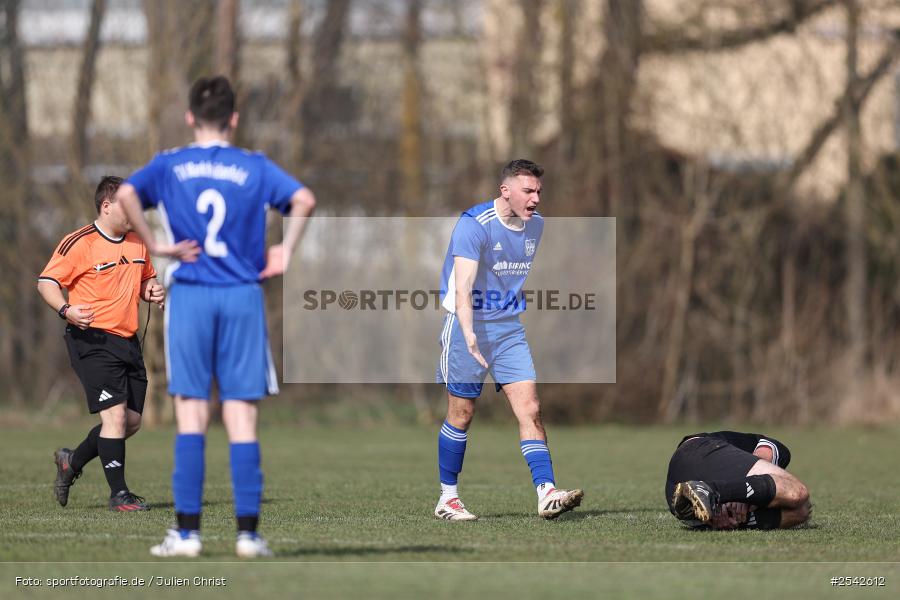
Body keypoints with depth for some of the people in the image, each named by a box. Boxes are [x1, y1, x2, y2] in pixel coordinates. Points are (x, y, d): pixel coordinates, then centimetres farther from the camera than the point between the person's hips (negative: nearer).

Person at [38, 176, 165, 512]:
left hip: (128, 341, 8)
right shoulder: (80, 243, -9)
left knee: (132, 421, 7)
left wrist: (152, 291, 5)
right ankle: (118, 494, -7)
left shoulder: (138, 242, 13)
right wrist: (66, 310, -27)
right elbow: (46, 282, -9)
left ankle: (72, 461, 29)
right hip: (92, 339, -8)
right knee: (115, 413, -15)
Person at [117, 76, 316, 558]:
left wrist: (154, 246, -5)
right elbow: (304, 199, -10)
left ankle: (187, 532, -1)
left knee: (191, 412, 2)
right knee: (241, 414, 1)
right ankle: (247, 531, -1)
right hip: (242, 296, 0)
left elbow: (126, 194, -12)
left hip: (189, 295, 0)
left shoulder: (169, 165, 7)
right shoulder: (255, 167, 6)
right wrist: (285, 252, 0)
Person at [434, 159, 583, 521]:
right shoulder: (474, 224, -18)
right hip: (468, 326, -5)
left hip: (510, 328, 5)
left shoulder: (536, 225, 4)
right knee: (462, 413, 1)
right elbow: (462, 287, -28)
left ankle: (547, 494, -15)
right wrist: (469, 333, -41)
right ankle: (447, 499, 14)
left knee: (530, 407, -8)